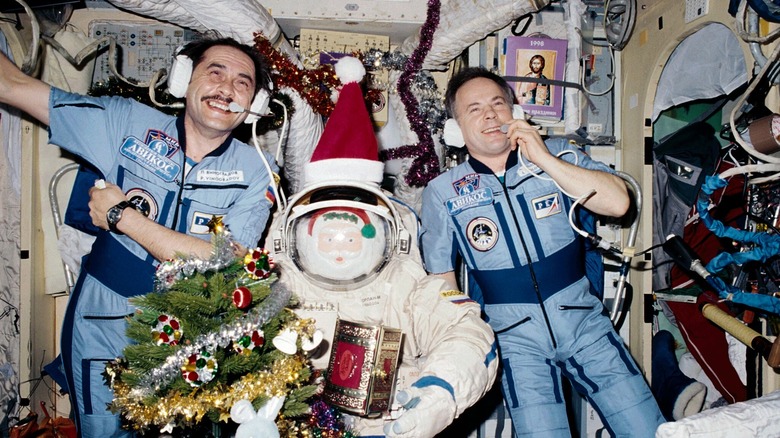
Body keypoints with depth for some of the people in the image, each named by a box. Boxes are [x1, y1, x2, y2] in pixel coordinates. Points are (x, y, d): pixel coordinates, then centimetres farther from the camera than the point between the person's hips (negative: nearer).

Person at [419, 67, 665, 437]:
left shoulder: (557, 155, 3)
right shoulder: (442, 192, 0)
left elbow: (617, 203, -11)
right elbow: (442, 279, 5)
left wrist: (543, 158, -15)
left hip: (582, 319, 2)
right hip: (516, 337, -1)